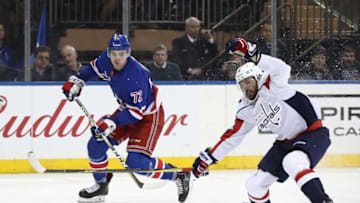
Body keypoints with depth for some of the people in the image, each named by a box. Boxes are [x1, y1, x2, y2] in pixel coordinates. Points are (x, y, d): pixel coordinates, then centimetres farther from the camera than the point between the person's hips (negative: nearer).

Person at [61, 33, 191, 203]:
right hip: (126, 109, 8)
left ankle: (179, 176, -2)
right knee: (96, 145, 1)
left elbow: (137, 111, -32)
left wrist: (111, 123, -37)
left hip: (148, 115, -8)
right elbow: (94, 68, 13)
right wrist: (77, 81, 3)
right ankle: (101, 185, 23)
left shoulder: (136, 75, -35)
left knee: (136, 161, -19)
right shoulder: (106, 60, -13)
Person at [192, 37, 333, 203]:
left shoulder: (272, 87, -16)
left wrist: (252, 54, -45)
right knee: (255, 185, 6)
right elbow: (232, 136, 14)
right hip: (286, 142, 8)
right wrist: (208, 157, 14)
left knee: (293, 163, -38)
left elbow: (282, 70, -37)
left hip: (313, 133, -8)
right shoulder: (245, 111, 5)